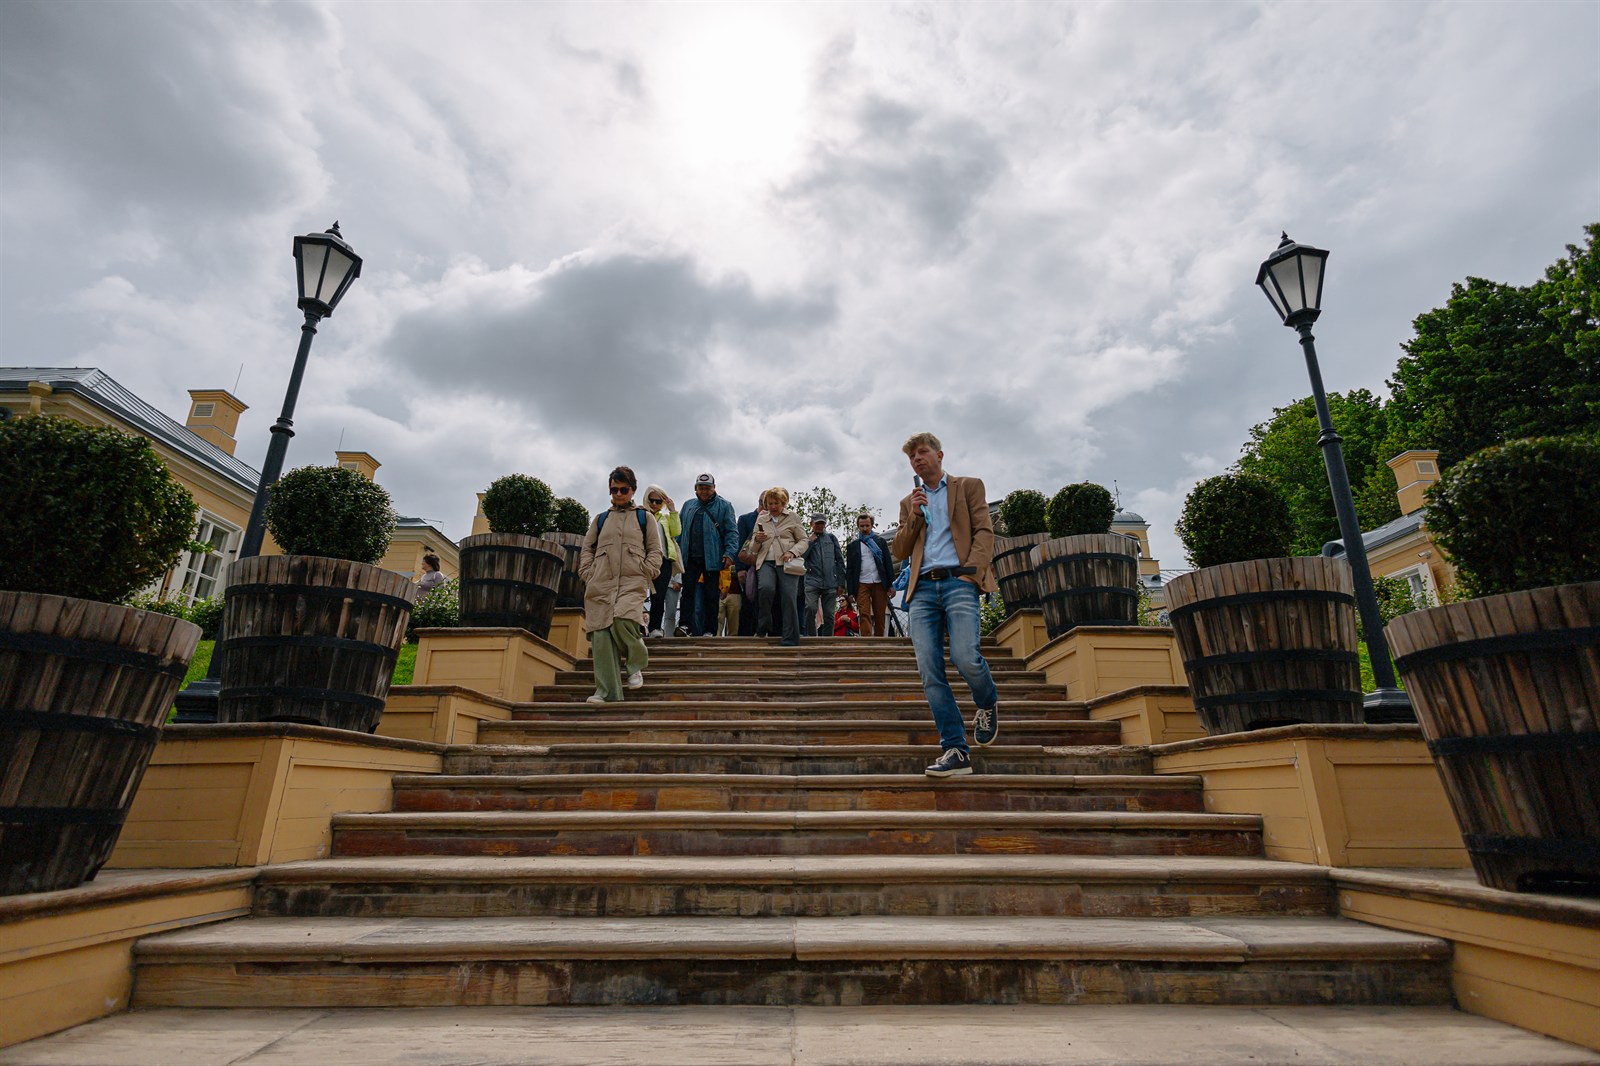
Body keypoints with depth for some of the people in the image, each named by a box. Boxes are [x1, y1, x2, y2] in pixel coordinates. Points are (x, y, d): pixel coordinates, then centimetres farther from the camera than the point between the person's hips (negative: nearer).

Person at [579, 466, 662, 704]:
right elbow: (587, 549, 20)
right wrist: (588, 574, 4)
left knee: (622, 621, -27)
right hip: (600, 585, 3)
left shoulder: (644, 517, 15)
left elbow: (655, 550, 11)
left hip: (632, 583, -3)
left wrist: (646, 574, -4)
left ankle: (637, 663, 2)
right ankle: (607, 691, -1)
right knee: (601, 635, -6)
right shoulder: (600, 519, 21)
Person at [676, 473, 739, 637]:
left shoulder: (724, 506, 2)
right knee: (688, 591, -1)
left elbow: (732, 531, -4)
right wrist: (676, 549, 4)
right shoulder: (688, 506, 16)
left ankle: (709, 630, 8)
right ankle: (685, 625, 1)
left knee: (711, 595, 3)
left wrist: (729, 553, -15)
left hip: (712, 558, -3)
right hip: (690, 557, 3)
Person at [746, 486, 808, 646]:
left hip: (786, 562, -1)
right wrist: (757, 540, -1)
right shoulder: (761, 520, 20)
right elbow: (753, 549, 22)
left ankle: (790, 642, -9)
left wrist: (792, 552, -10)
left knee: (789, 598, -14)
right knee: (765, 588, -29)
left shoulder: (793, 517, 12)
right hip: (766, 562, 1)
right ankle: (763, 628, -10)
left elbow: (803, 540, 9)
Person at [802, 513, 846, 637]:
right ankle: (812, 638, -11)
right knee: (810, 608, -21)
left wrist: (841, 583, 4)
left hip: (831, 582, 1)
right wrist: (811, 541, 0)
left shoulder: (831, 538, 15)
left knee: (829, 615, -1)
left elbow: (840, 561, 11)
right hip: (813, 581, -1)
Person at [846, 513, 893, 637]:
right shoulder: (853, 545, 12)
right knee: (864, 615, -12)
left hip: (880, 584, 1)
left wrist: (891, 585, -1)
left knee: (880, 617, 0)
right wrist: (850, 591, 1)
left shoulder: (881, 542, 13)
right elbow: (849, 569, 9)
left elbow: (888, 563, 9)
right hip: (862, 584, -1)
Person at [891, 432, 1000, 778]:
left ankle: (988, 703, 14)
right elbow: (898, 552, 17)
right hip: (922, 588, 4)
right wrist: (913, 516, 3)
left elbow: (984, 531, 4)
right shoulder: (909, 502, 25)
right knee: (930, 671, -8)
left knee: (965, 658, -20)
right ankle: (955, 751, -4)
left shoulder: (969, 486, 15)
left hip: (959, 582, -3)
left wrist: (972, 570, -11)